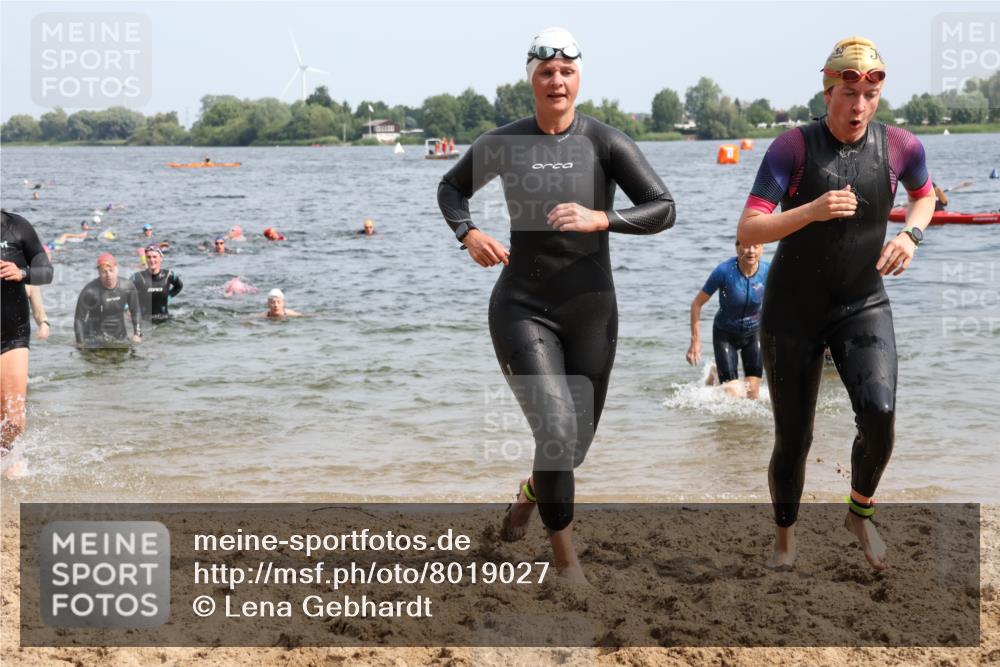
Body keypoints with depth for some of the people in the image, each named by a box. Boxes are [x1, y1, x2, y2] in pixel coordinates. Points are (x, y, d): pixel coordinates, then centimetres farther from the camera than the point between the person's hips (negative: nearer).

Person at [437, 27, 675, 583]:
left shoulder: (606, 143, -8)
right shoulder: (504, 143, -3)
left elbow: (664, 210, -13)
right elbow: (452, 188, 15)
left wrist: (600, 219, -29)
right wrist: (469, 234, -6)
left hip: (591, 310, 2)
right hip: (523, 308, -1)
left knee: (575, 443, 15)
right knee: (557, 433, -19)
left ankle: (529, 498, 52)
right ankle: (567, 562, 0)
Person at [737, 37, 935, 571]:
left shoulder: (899, 147, -6)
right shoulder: (793, 147, -14)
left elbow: (924, 193, 18)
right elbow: (747, 232, -20)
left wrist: (911, 234, -3)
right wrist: (812, 210, -35)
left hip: (863, 306, 1)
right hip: (793, 310, -1)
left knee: (879, 414, -23)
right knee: (792, 440, 4)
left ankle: (860, 511, 7)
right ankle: (785, 541, 31)